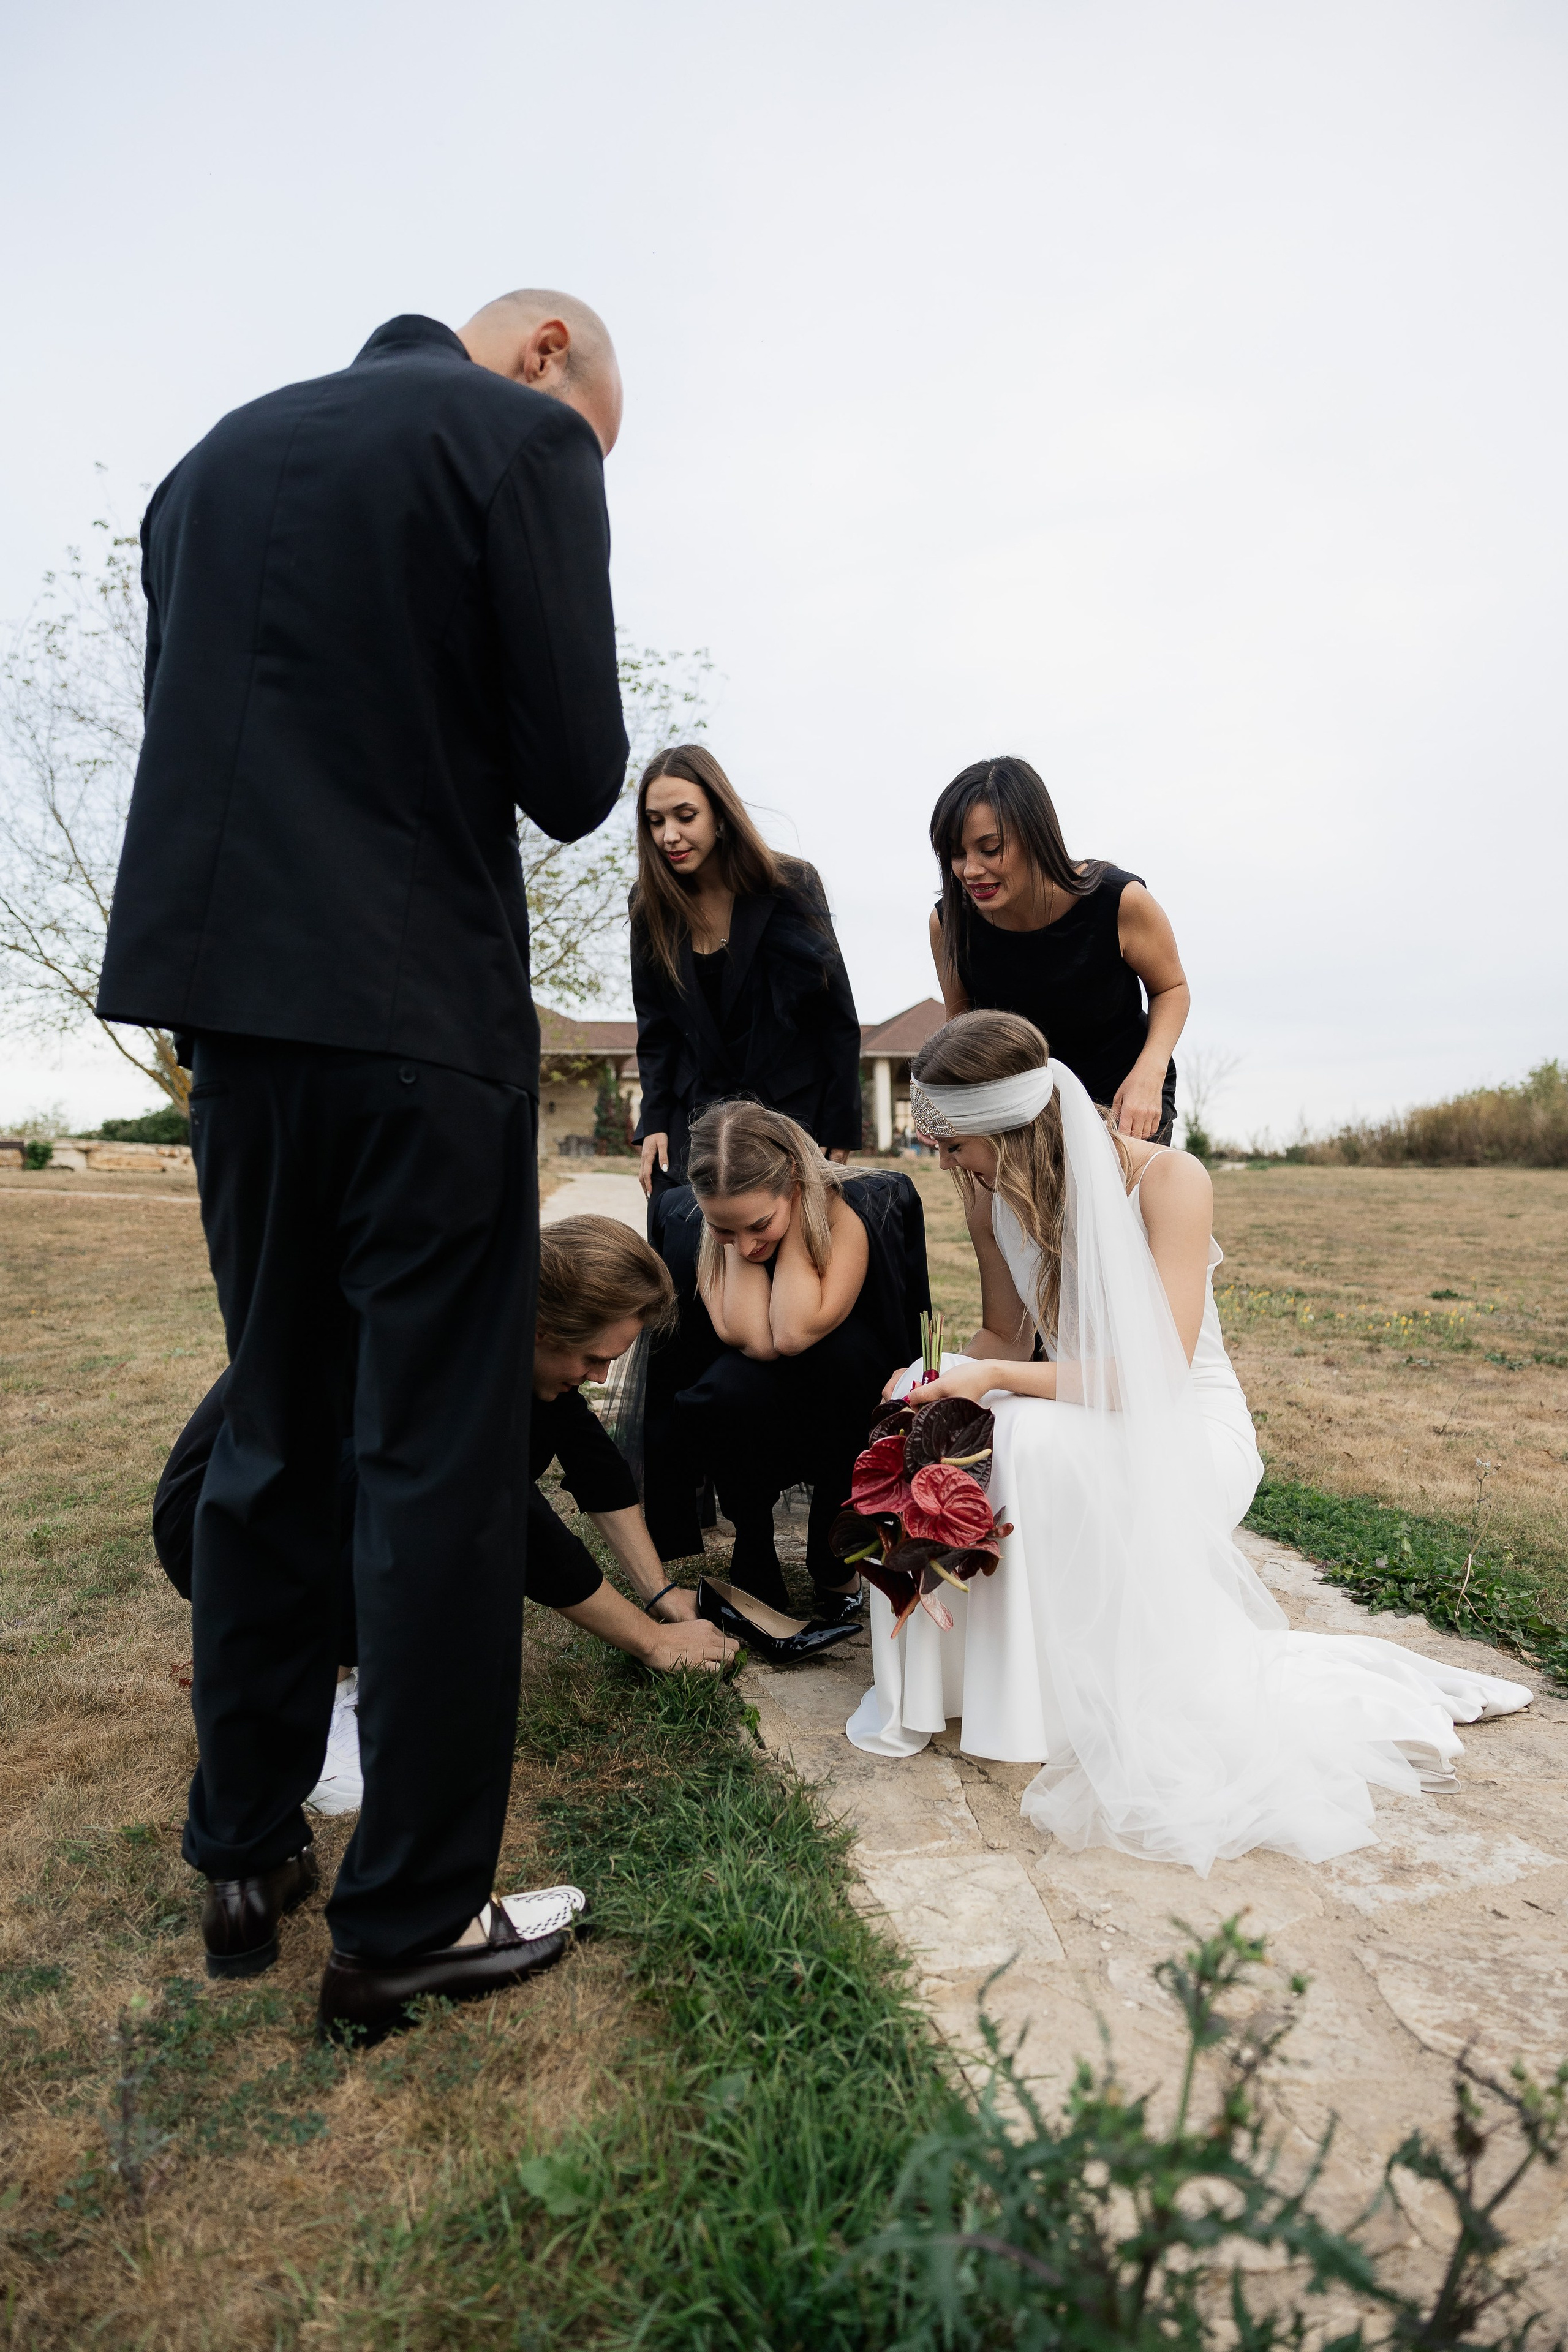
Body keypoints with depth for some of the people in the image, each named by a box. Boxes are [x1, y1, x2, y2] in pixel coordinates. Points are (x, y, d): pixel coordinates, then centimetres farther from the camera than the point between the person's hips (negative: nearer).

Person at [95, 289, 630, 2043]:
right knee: (444, 1463, 2)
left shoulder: (213, 457, 21)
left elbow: (197, 732, 20)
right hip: (418, 1012, -6)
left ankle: (244, 1848, 30)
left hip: (225, 993, 7)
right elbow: (576, 779, -7)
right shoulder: (522, 437, 0)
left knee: (273, 1436, 16)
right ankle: (410, 1919, 15)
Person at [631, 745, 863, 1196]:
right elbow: (654, 1024, 8)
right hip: (696, 1113, 3)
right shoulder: (650, 906, 1)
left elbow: (837, 1015, -6)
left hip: (793, 1108, -3)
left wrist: (840, 1131, -7)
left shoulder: (792, 886, -9)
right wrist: (654, 1121, -3)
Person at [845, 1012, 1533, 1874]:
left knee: (1035, 1438, -35)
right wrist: (942, 1374, -18)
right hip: (1084, 1426, 6)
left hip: (1191, 1431, -5)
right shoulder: (991, 1189, -5)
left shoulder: (1167, 1180, -23)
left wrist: (996, 1379, -33)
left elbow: (1158, 1371, -27)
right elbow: (1006, 1334, 4)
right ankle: (923, 1674, -5)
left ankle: (1052, 1709, -16)